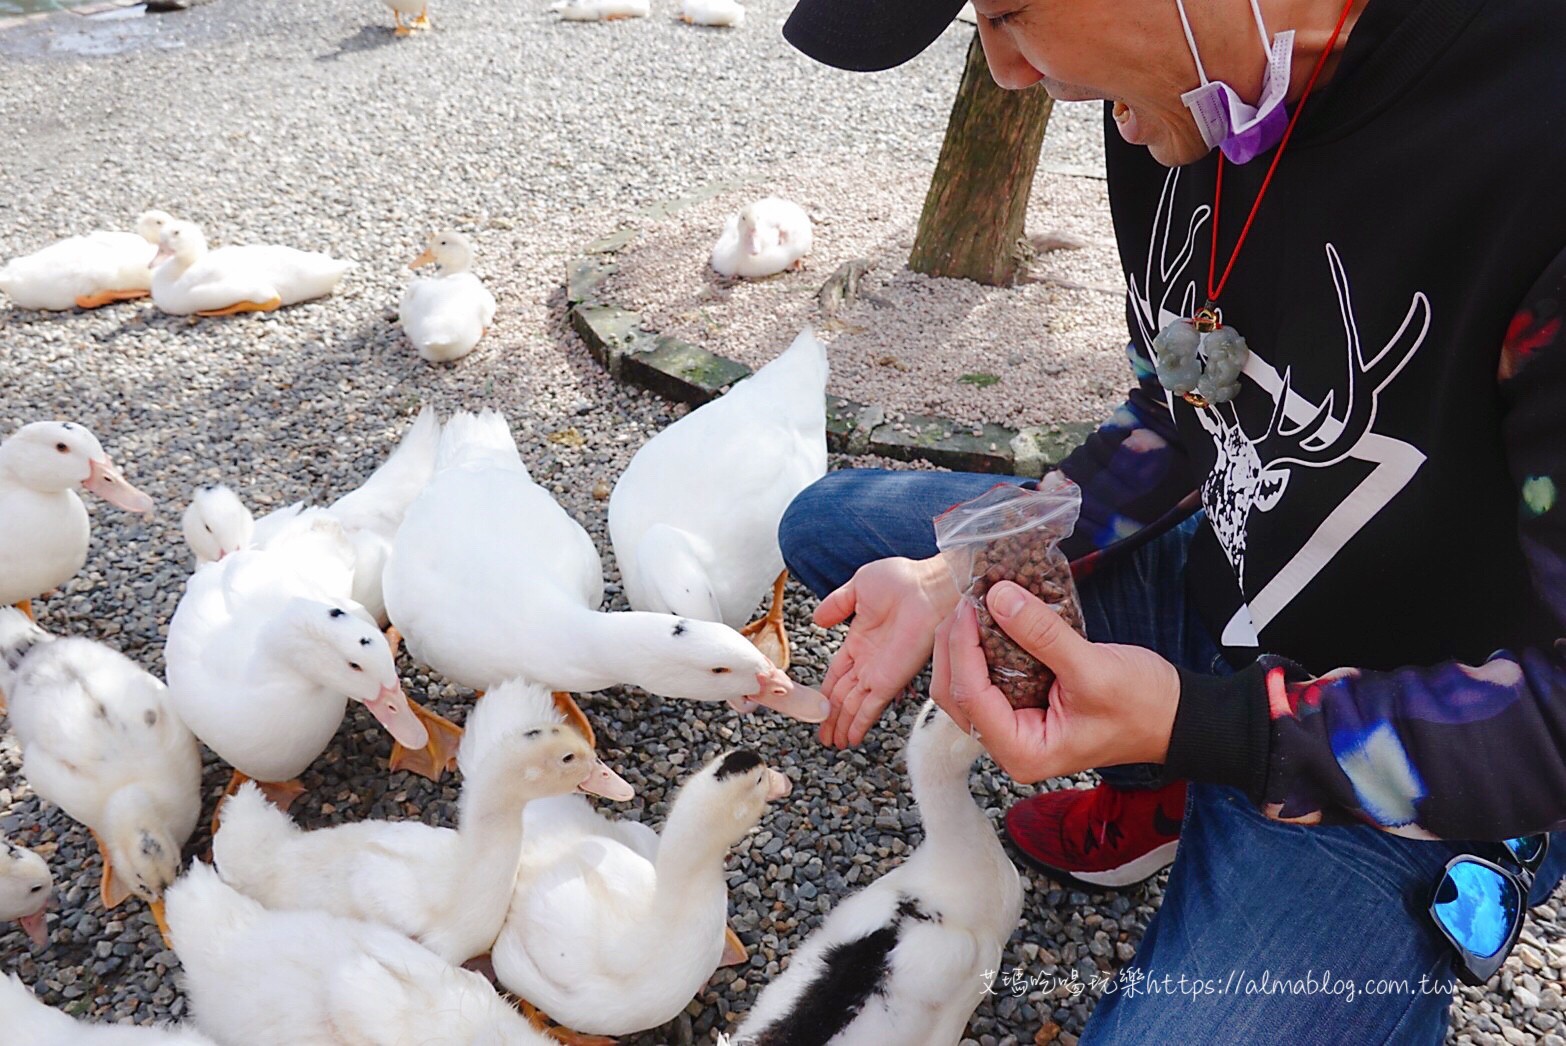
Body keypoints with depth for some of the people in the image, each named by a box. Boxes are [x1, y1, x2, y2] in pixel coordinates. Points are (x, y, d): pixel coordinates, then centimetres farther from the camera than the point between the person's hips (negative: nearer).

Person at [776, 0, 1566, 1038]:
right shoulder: (1183, 95, -8)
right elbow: (1180, 417, 4)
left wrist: (1191, 723, -33)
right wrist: (958, 578, -6)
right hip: (1211, 593, 7)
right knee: (830, 520, 9)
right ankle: (1167, 798, 13)